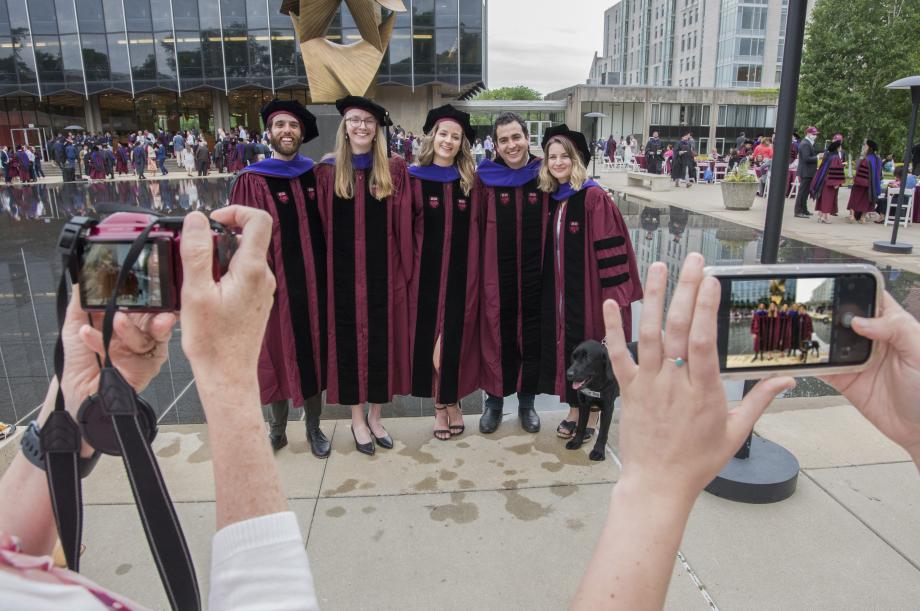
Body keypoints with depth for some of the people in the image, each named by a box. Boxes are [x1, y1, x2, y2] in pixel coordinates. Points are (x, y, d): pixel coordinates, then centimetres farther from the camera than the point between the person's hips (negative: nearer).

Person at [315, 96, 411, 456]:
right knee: (349, 340, 8)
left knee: (381, 339, 8)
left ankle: (375, 416, 26)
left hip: (382, 271, 1)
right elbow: (320, 225, 1)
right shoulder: (328, 170, 2)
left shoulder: (394, 170, 2)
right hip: (343, 273, 0)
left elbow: (402, 225, 1)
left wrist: (404, 269, -4)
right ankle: (357, 419, 24)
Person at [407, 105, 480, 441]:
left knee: (457, 336, 7)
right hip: (427, 273, -1)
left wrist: (476, 271, 2)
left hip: (462, 274, 1)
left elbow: (478, 230, 9)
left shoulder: (471, 181, 5)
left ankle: (453, 400, 25)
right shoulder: (414, 179, 0)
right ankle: (439, 403, 23)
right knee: (430, 336, 6)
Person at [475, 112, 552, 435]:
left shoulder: (544, 177, 0)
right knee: (498, 337, 9)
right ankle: (494, 400, 27)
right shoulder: (485, 179, -2)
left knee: (532, 337, 11)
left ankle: (527, 402, 29)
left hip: (535, 275, 1)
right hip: (497, 275, -1)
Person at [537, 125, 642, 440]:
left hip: (587, 291, -6)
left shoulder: (594, 197, -14)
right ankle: (573, 408, 28)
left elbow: (609, 247, -17)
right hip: (558, 291, 6)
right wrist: (549, 288, 15)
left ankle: (591, 414, 22)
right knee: (565, 346, 12)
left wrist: (613, 293, -19)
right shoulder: (550, 198, 7)